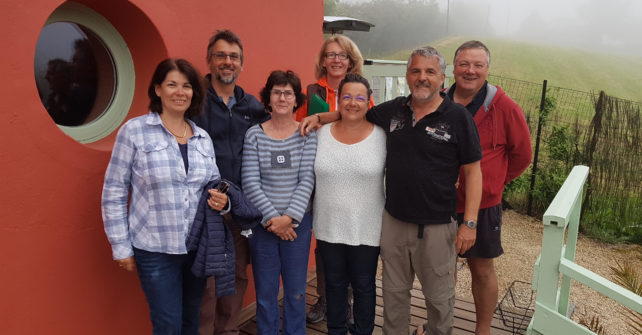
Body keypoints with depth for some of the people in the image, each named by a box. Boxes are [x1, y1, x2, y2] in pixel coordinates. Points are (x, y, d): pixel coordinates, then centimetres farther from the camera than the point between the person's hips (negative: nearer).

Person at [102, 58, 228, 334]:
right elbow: (113, 193, -5)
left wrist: (221, 200, -8)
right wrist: (121, 247, -6)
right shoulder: (134, 130, -7)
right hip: (155, 250, -4)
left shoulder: (203, 138, 6)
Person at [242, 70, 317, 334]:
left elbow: (307, 180, -6)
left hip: (297, 223, 0)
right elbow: (250, 183, -6)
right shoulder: (254, 134, -2)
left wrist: (289, 218, -14)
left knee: (296, 292, 12)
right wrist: (272, 218, -12)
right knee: (265, 293, 11)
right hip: (262, 224, 0)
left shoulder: (307, 134, -1)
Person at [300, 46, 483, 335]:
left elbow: (472, 171, -8)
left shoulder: (458, 117, -9)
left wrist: (469, 223, -11)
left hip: (436, 225, -3)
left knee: (439, 297, 14)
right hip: (393, 221, 4)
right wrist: (320, 117, 5)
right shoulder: (393, 110, 3)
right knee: (393, 291, 19)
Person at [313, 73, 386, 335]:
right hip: (328, 227, 2)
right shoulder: (321, 133, -1)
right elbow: (311, 177, 8)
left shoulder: (382, 135, -7)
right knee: (334, 284, 18)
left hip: (367, 229, -2)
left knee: (364, 286, 14)